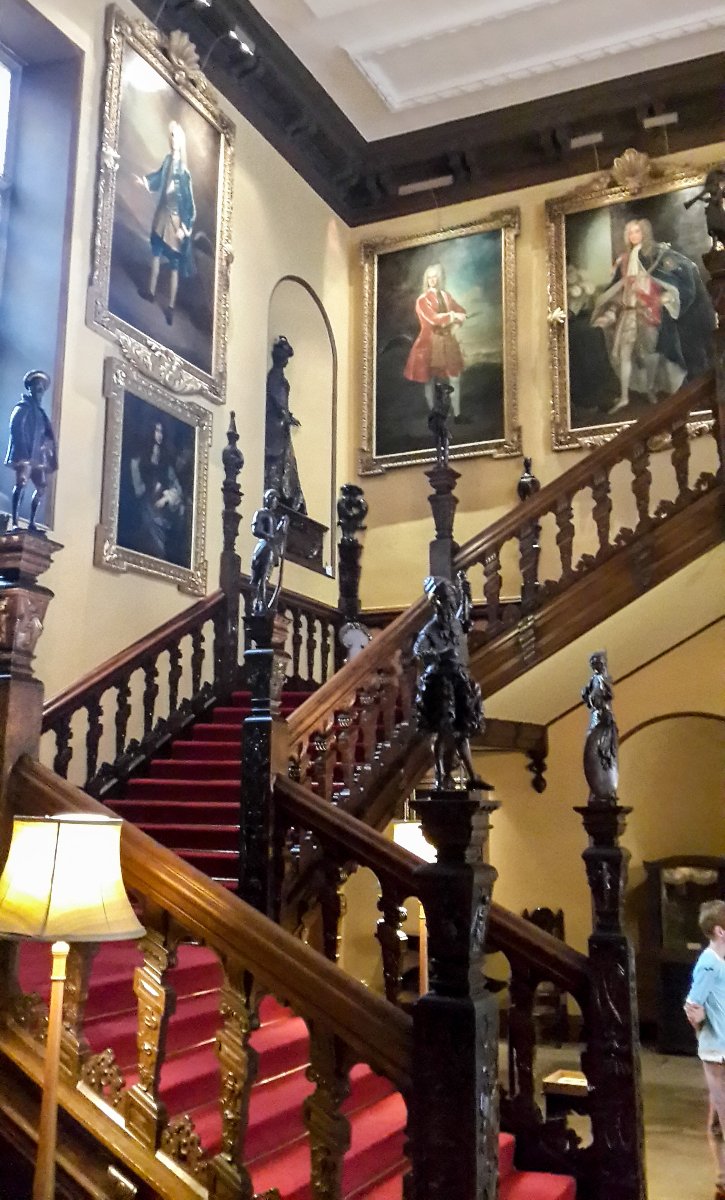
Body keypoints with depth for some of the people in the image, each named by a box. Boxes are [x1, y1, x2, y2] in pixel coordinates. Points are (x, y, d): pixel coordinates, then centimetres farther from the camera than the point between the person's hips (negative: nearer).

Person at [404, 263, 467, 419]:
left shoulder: (446, 296, 8)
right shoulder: (422, 300, -9)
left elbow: (461, 311, 15)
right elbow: (434, 319, -21)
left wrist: (456, 324, -4)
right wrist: (453, 315, -14)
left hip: (447, 342, 4)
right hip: (429, 344, -4)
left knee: (455, 378, 0)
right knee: (429, 381, 4)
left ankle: (457, 413, 7)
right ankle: (433, 413, 15)